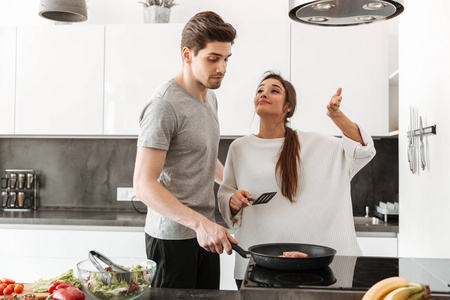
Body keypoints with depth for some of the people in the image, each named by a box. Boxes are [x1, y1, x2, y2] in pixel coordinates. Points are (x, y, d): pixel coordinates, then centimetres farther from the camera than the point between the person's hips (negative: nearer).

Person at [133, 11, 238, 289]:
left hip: (206, 232, 8)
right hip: (173, 235, -8)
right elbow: (144, 184, -22)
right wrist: (199, 223, -29)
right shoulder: (164, 106, -17)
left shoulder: (210, 97, 11)